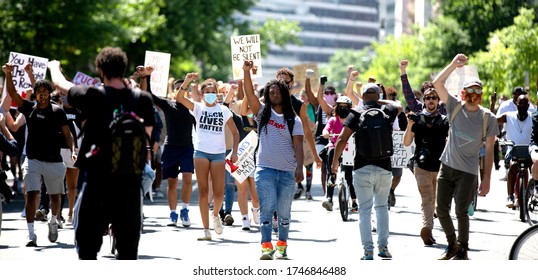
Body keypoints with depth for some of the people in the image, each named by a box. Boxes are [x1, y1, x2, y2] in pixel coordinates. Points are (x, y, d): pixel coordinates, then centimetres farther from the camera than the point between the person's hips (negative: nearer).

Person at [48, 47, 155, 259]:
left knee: (87, 244, 5)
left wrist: (54, 66, 30)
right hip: (131, 180, 3)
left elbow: (60, 84, 10)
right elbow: (147, 135, 9)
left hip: (97, 180, -2)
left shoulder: (93, 96, -8)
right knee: (128, 245, 10)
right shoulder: (142, 99, -2)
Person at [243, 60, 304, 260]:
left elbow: (298, 145, -1)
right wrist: (247, 72, -19)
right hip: (265, 169, -1)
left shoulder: (293, 120, 6)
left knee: (284, 211, 8)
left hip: (287, 171, 1)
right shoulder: (263, 113, 7)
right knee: (267, 208, -9)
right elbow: (250, 94, -6)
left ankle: (282, 245, 20)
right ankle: (266, 246, -10)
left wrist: (300, 168, -14)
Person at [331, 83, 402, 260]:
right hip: (384, 168, 2)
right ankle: (383, 246, 9)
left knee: (365, 210, 2)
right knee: (382, 206, 17)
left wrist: (335, 161, 2)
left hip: (362, 169, -2)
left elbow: (342, 140, -9)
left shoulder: (356, 114, -3)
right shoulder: (387, 112, 5)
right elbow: (398, 106, 30)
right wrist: (379, 101, 25)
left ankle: (368, 251, -3)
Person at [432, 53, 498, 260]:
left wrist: (487, 179, -9)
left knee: (461, 211, -8)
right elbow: (437, 83, -9)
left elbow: (489, 150, -4)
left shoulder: (488, 118, -5)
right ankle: (452, 245, 28)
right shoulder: (455, 107, 1)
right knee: (442, 210, 7)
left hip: (467, 172, -3)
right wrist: (455, 64, -17)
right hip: (447, 166, 3)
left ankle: (463, 250, 9)